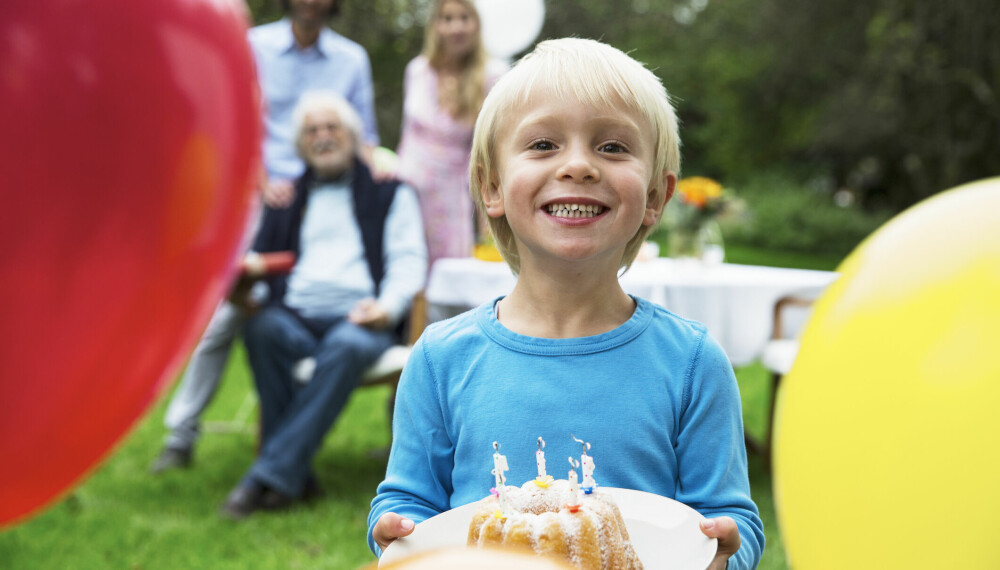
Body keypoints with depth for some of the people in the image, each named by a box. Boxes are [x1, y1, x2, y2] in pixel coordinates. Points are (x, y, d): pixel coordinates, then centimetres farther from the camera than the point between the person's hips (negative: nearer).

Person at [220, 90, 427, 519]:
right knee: (262, 328, -34)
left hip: (360, 318, -2)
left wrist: (388, 306, -11)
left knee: (347, 345, -38)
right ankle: (295, 478, -32)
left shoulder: (389, 191, 19)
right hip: (295, 316, 2)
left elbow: (408, 260, 9)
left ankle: (270, 474, -38)